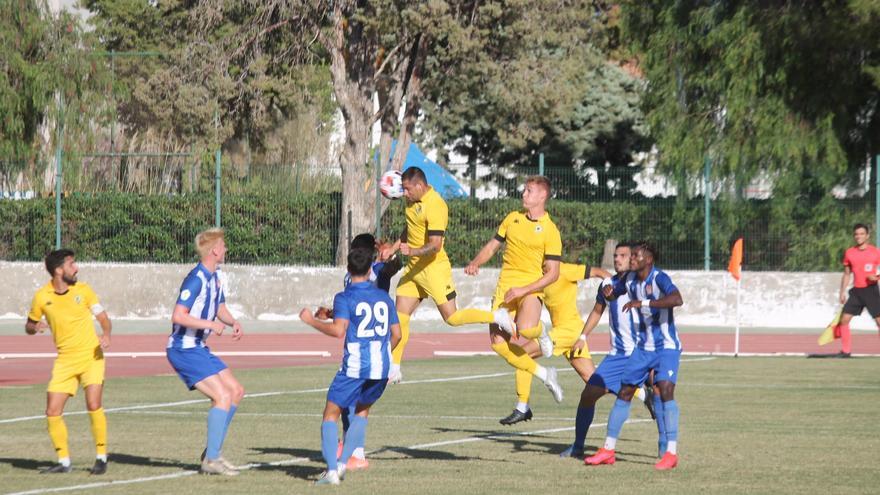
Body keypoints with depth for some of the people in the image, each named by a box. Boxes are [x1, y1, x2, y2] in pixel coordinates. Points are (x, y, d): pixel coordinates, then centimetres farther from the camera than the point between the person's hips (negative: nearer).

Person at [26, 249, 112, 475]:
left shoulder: (83, 290, -1)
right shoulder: (42, 296, -1)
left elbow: (104, 318, 5)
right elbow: (29, 327, 12)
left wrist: (106, 334, -16)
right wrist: (35, 327, -12)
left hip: (91, 356, -2)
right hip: (65, 360, 2)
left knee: (94, 405, -18)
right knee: (52, 412, -4)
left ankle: (101, 458, -4)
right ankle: (64, 462, 12)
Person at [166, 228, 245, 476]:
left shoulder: (217, 278, 11)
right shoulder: (196, 279, -20)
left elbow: (220, 309, 23)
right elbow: (178, 316, -26)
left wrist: (233, 322, 2)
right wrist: (211, 324, -26)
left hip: (198, 348, 10)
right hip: (183, 350, -10)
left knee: (236, 391, 12)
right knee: (223, 396, -16)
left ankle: (212, 452, 16)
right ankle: (211, 459, -12)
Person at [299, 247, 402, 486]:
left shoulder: (344, 298, -5)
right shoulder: (384, 297, 11)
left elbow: (338, 330, -20)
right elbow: (396, 334, 13)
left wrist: (311, 320, -7)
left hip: (354, 366, -5)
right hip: (382, 367, 5)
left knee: (331, 413, 5)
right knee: (363, 410, 25)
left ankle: (332, 469, -11)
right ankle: (343, 462, 14)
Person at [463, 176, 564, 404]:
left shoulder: (550, 230, -5)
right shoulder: (513, 218, 10)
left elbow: (552, 273, -7)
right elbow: (492, 246, 18)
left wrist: (523, 290, -16)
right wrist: (475, 263, -3)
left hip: (530, 289, -5)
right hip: (505, 286, 5)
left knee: (524, 330, -35)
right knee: (498, 342, -9)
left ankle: (540, 330, 3)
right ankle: (543, 373, 8)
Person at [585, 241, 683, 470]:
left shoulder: (659, 278, -19)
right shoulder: (630, 279, 3)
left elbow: (677, 299, -38)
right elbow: (613, 293, 22)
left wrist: (643, 303, -41)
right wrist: (608, 291, -4)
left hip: (667, 347, -7)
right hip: (644, 347, 7)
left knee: (665, 389, -23)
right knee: (624, 393, 6)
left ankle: (671, 453, -20)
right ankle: (608, 450, 14)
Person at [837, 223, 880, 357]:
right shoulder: (849, 253, 7)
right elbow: (846, 274, 15)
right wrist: (842, 292, 10)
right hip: (856, 291, 4)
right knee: (844, 320, -2)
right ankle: (846, 351, 8)